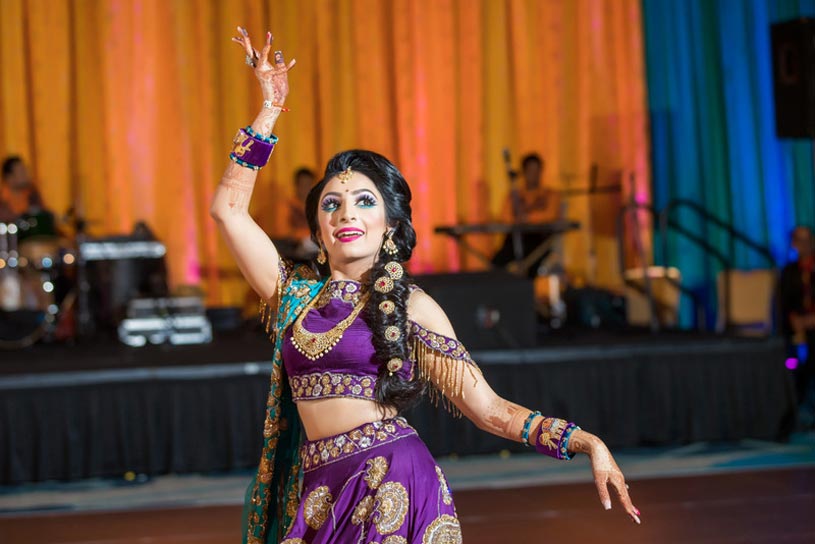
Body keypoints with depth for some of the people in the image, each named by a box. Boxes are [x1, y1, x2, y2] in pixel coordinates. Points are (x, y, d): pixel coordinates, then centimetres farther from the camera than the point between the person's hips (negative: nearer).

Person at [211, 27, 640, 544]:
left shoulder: (412, 306, 4)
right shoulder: (296, 293, 13)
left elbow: (491, 409, 2)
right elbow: (229, 208, 13)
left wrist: (588, 443, -9)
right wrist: (270, 107, 14)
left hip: (395, 484, -3)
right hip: (321, 497, 3)